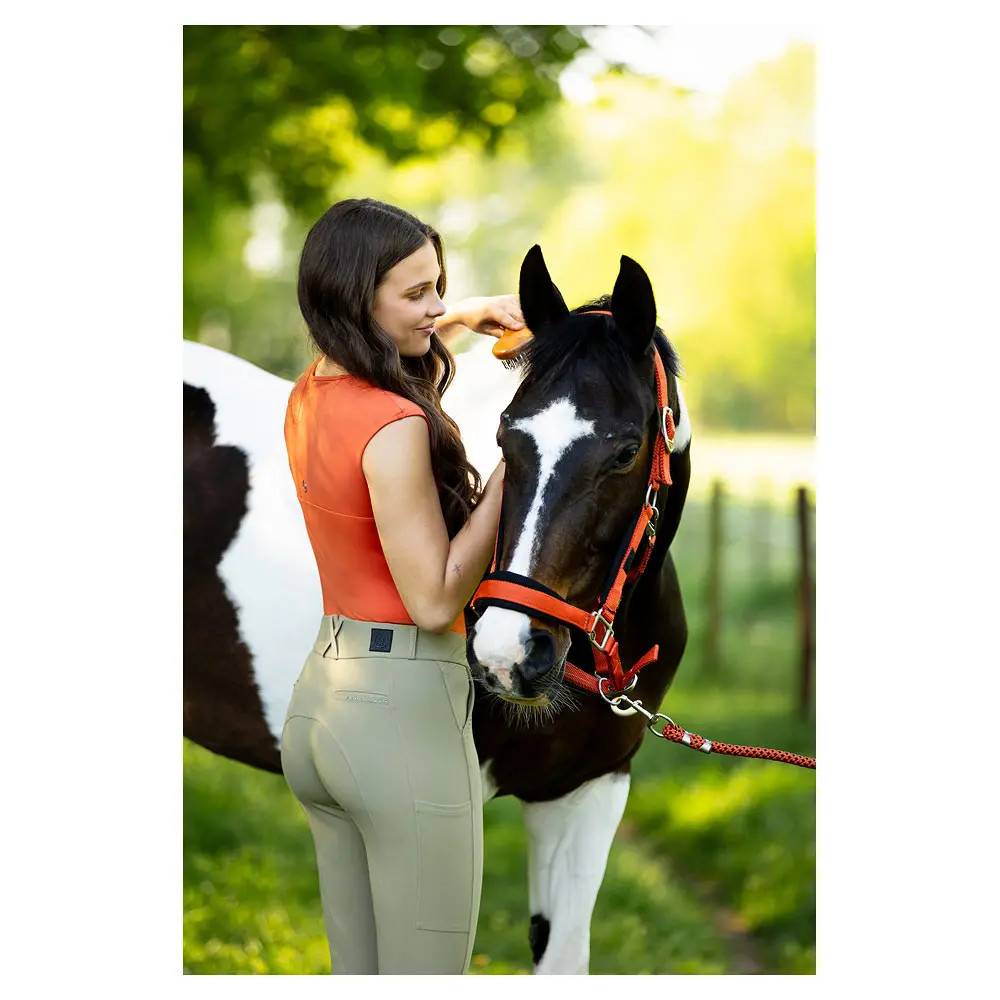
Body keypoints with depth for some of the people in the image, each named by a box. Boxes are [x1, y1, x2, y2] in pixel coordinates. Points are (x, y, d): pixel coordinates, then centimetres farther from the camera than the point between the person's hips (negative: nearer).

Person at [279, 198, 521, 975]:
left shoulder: (309, 398, 7)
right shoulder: (395, 427, -20)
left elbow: (383, 344, 33)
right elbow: (434, 600, -19)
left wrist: (466, 317, 23)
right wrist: (512, 468, -16)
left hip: (322, 688, 9)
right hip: (404, 705, -9)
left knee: (355, 968, 17)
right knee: (427, 971, 0)